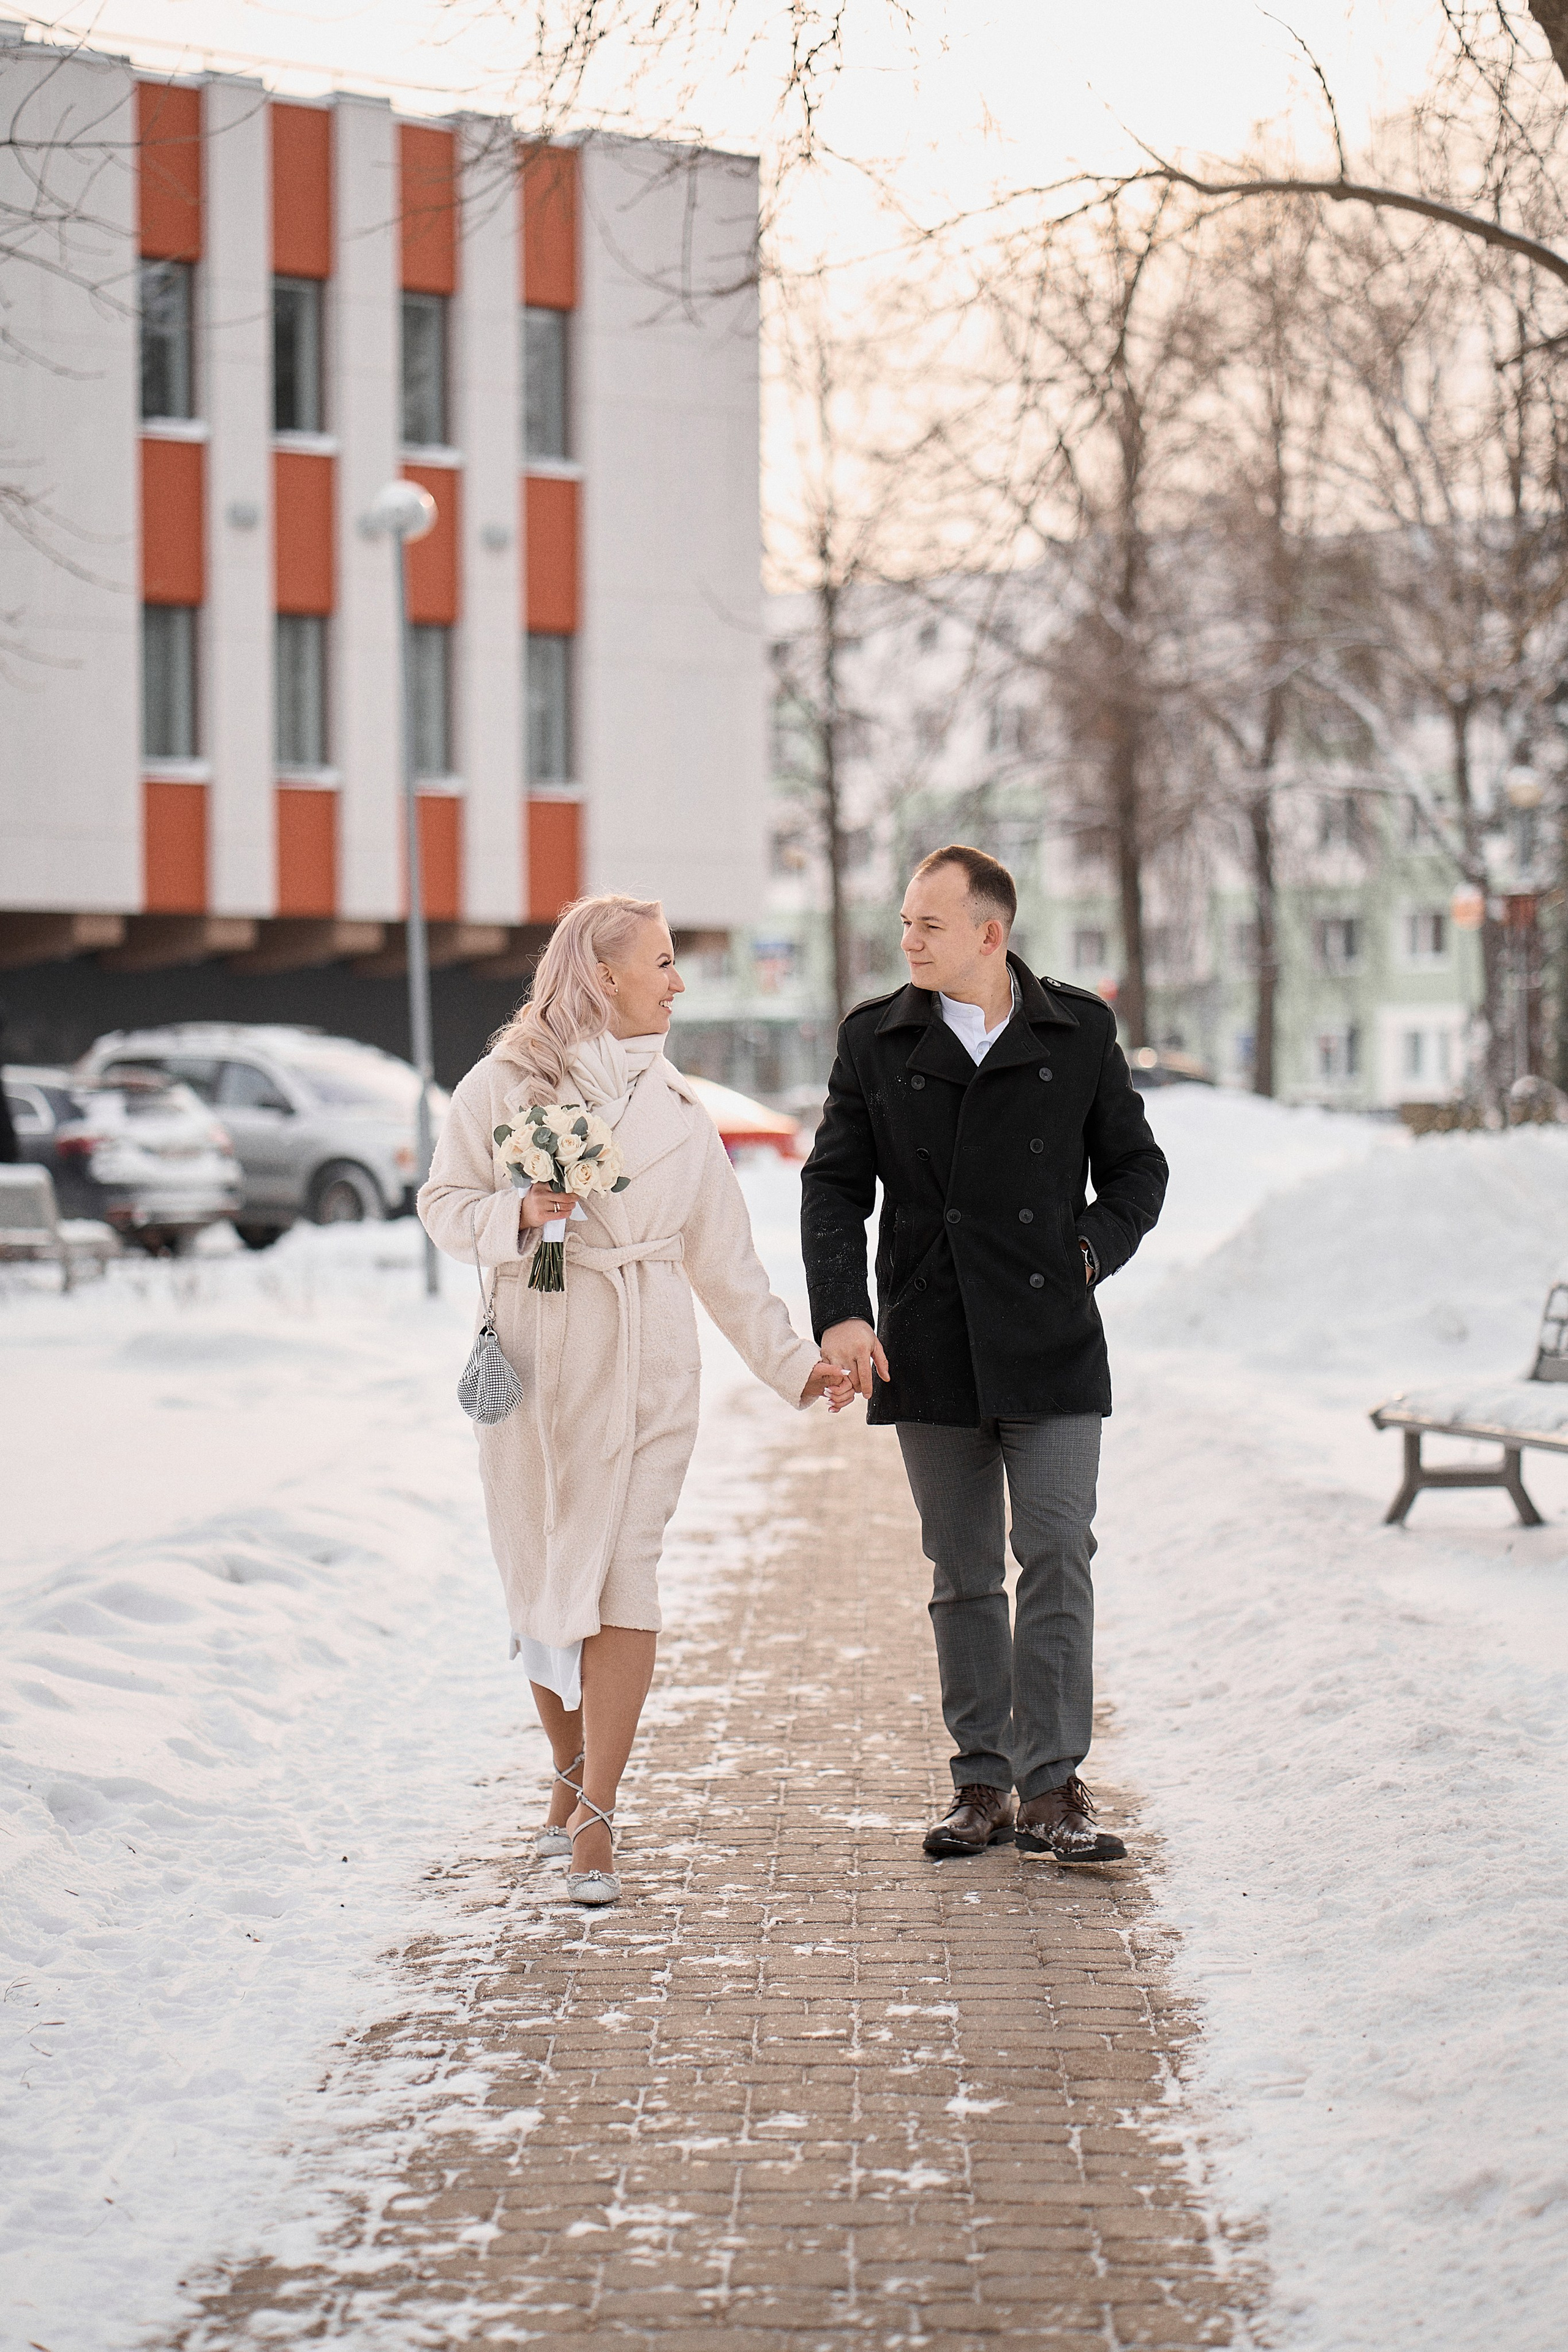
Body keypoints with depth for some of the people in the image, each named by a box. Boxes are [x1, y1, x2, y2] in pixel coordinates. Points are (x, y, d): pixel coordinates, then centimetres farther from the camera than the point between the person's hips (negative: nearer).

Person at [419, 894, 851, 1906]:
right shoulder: (506, 1083, 1)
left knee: (623, 1576, -8)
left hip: (645, 1365, 2)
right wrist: (519, 1212, -16)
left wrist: (794, 1361, 12)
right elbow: (445, 1202, 4)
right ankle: (573, 1778, 26)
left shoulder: (677, 1109, 11)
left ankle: (594, 1821, -7)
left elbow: (724, 1255, 15)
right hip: (535, 1361, -1)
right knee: (543, 1582, 4)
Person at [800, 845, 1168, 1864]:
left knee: (1058, 1560, -7)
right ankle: (983, 1786, 14)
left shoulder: (1080, 1032, 4)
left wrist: (1090, 1252, -6)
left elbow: (1136, 1167, 12)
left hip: (1051, 1345, -1)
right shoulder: (875, 1039, 6)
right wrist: (840, 1311, -8)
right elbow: (836, 1185, 5)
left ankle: (1052, 1788, -3)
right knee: (963, 1576, 7)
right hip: (929, 1350, 2)